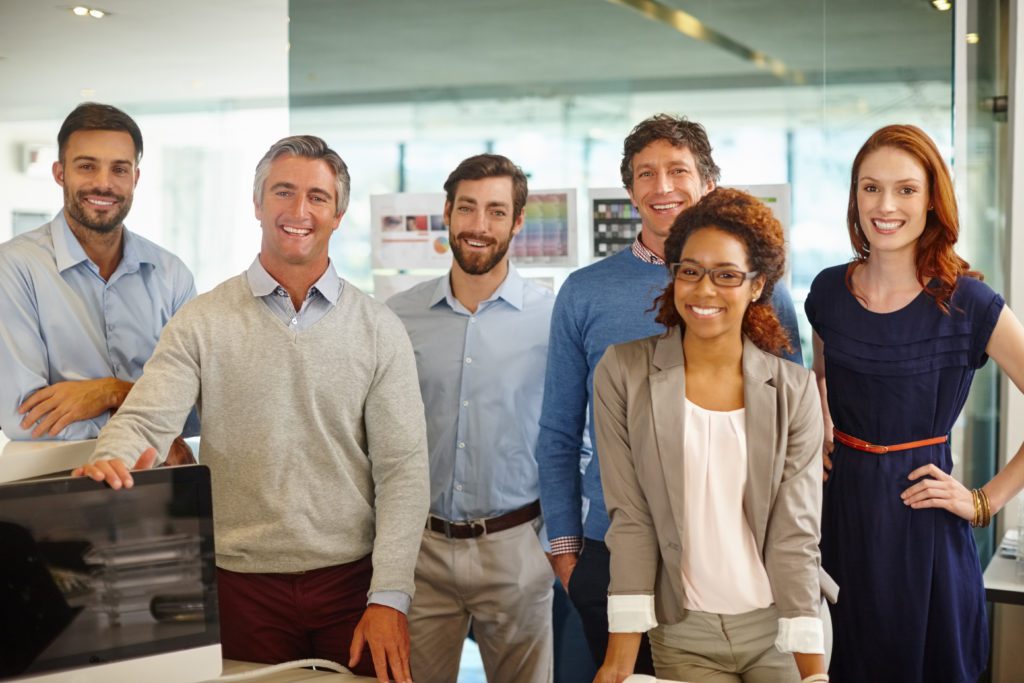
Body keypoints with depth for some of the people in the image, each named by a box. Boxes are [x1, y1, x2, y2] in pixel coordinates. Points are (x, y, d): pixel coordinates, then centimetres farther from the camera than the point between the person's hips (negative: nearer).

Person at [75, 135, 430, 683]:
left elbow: (403, 468, -2)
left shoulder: (378, 329, 2)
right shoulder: (203, 323, 2)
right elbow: (145, 420, -9)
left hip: (352, 577, 1)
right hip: (243, 581, 0)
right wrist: (111, 461, -33)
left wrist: (389, 597, -9)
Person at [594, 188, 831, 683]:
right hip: (683, 636, 0)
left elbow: (795, 531, -7)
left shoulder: (794, 390, -4)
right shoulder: (622, 372, -6)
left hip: (780, 630, 1)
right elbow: (630, 517, -7)